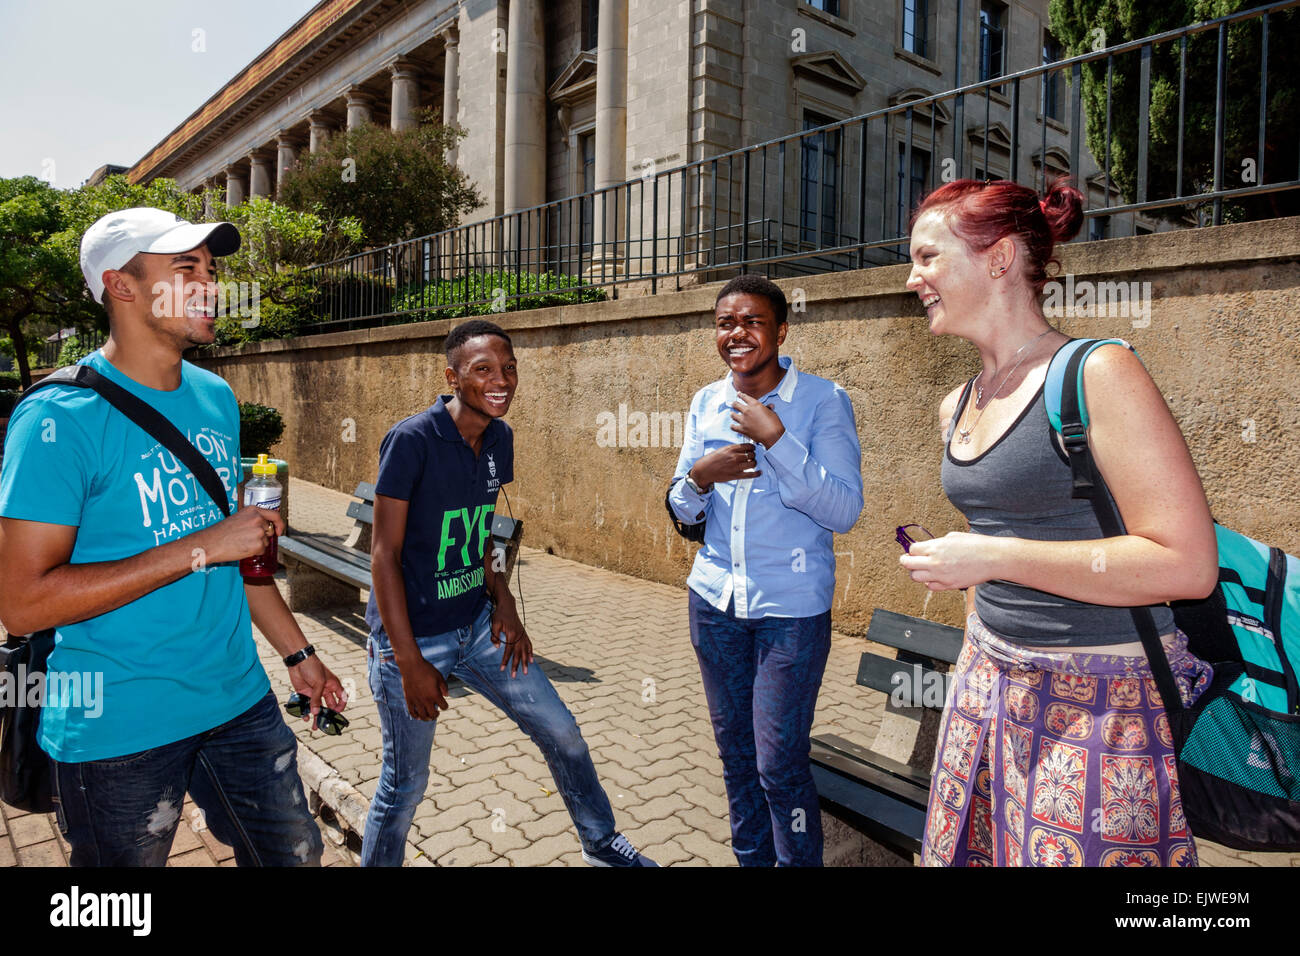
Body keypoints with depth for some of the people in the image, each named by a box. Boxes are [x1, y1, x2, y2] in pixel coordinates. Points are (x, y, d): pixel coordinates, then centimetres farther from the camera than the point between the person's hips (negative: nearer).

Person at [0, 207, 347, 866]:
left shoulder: (217, 398, 5)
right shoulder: (60, 418, -16)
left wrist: (296, 652, 13)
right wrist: (200, 549, -24)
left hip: (239, 700, 6)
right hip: (119, 732, -5)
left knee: (296, 856, 18)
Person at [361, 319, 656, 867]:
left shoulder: (499, 438, 1)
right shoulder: (412, 440, -19)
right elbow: (384, 553, -17)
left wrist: (503, 602, 1)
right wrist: (409, 662, -17)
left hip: (479, 626, 6)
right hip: (411, 636, -6)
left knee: (562, 733, 12)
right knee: (405, 785, 8)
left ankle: (600, 843, 34)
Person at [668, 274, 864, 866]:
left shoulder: (824, 401, -9)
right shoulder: (705, 404, 5)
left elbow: (845, 511, -16)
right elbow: (684, 511, 9)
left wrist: (776, 437, -24)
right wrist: (699, 477, -14)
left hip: (792, 607, -5)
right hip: (716, 597, 5)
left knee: (780, 763, 0)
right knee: (735, 751, 17)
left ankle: (799, 862, 25)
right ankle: (750, 859, 37)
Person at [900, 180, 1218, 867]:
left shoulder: (1097, 375, -15)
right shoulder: (957, 407, 8)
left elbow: (1188, 565, -20)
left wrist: (992, 558, -22)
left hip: (1102, 701, -7)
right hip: (992, 678, 7)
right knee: (955, 853, 15)